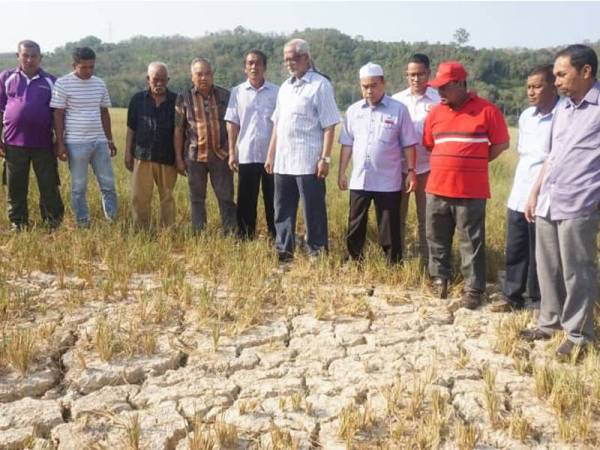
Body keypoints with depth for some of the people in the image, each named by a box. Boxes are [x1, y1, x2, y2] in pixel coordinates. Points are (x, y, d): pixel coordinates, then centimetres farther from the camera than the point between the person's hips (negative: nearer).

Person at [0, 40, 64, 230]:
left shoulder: (50, 81, 7)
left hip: (43, 143, -1)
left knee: (49, 186, 2)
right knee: (16, 187, 9)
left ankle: (54, 223, 14)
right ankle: (18, 224, 21)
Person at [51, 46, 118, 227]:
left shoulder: (99, 83, 9)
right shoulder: (63, 83, -5)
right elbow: (58, 115, -5)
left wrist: (110, 140, 15)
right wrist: (60, 143, -10)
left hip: (99, 141, 4)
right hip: (76, 143, -4)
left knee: (108, 183, 5)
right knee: (79, 187, 4)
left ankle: (113, 220, 14)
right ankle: (83, 224, 14)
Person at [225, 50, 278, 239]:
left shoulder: (276, 92, 3)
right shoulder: (237, 92, 5)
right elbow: (232, 123, 5)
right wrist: (232, 152, -1)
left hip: (271, 155, -1)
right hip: (246, 155, 1)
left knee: (272, 201, 6)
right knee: (246, 202, 6)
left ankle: (276, 238, 15)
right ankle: (245, 238, 16)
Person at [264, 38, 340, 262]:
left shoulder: (320, 85, -6)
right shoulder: (285, 87, 17)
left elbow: (329, 126, -10)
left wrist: (325, 158, -16)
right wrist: (271, 155, 16)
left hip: (308, 163, -7)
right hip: (282, 162, 7)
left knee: (313, 212, 1)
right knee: (283, 211, 12)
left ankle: (317, 255, 10)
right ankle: (283, 252, 23)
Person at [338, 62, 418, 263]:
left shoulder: (398, 110, -4)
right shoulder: (353, 110, 7)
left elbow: (408, 145, -2)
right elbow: (347, 144, 10)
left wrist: (411, 171, -7)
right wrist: (341, 172, 8)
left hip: (388, 182, -4)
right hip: (359, 180, 4)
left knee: (390, 230, 5)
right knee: (355, 227, 12)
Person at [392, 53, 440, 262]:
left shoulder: (439, 100, -3)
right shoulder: (397, 99, 5)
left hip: (426, 166, -2)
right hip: (400, 166, 2)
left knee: (425, 218, 6)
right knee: (397, 216, 10)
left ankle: (427, 261, 16)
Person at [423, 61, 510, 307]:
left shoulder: (486, 110, -6)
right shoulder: (435, 113, 8)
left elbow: (501, 143, -1)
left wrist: (473, 164, 2)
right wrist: (450, 162, 12)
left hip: (471, 191, -5)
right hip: (437, 188, 5)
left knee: (471, 243, 2)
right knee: (437, 239, 14)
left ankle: (474, 291, 11)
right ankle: (439, 279, 31)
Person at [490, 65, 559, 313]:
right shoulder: (525, 116, 10)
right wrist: (523, 181, 15)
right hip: (518, 196, 7)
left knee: (539, 253, 5)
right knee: (514, 249, 13)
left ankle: (540, 301, 19)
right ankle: (511, 295, 26)